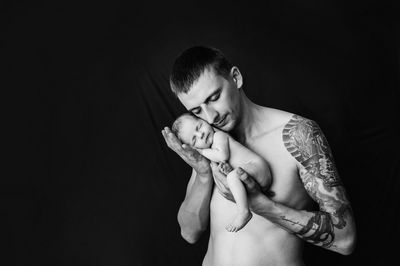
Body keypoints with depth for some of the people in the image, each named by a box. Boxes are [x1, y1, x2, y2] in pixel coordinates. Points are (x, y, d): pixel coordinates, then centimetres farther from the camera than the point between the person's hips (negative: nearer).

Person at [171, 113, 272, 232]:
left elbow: (223, 155, -25)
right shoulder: (212, 152, 17)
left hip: (258, 167, -10)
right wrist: (226, 167, -14)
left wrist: (202, 152, -12)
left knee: (233, 176, -31)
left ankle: (244, 212, -28)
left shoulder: (218, 135, -9)